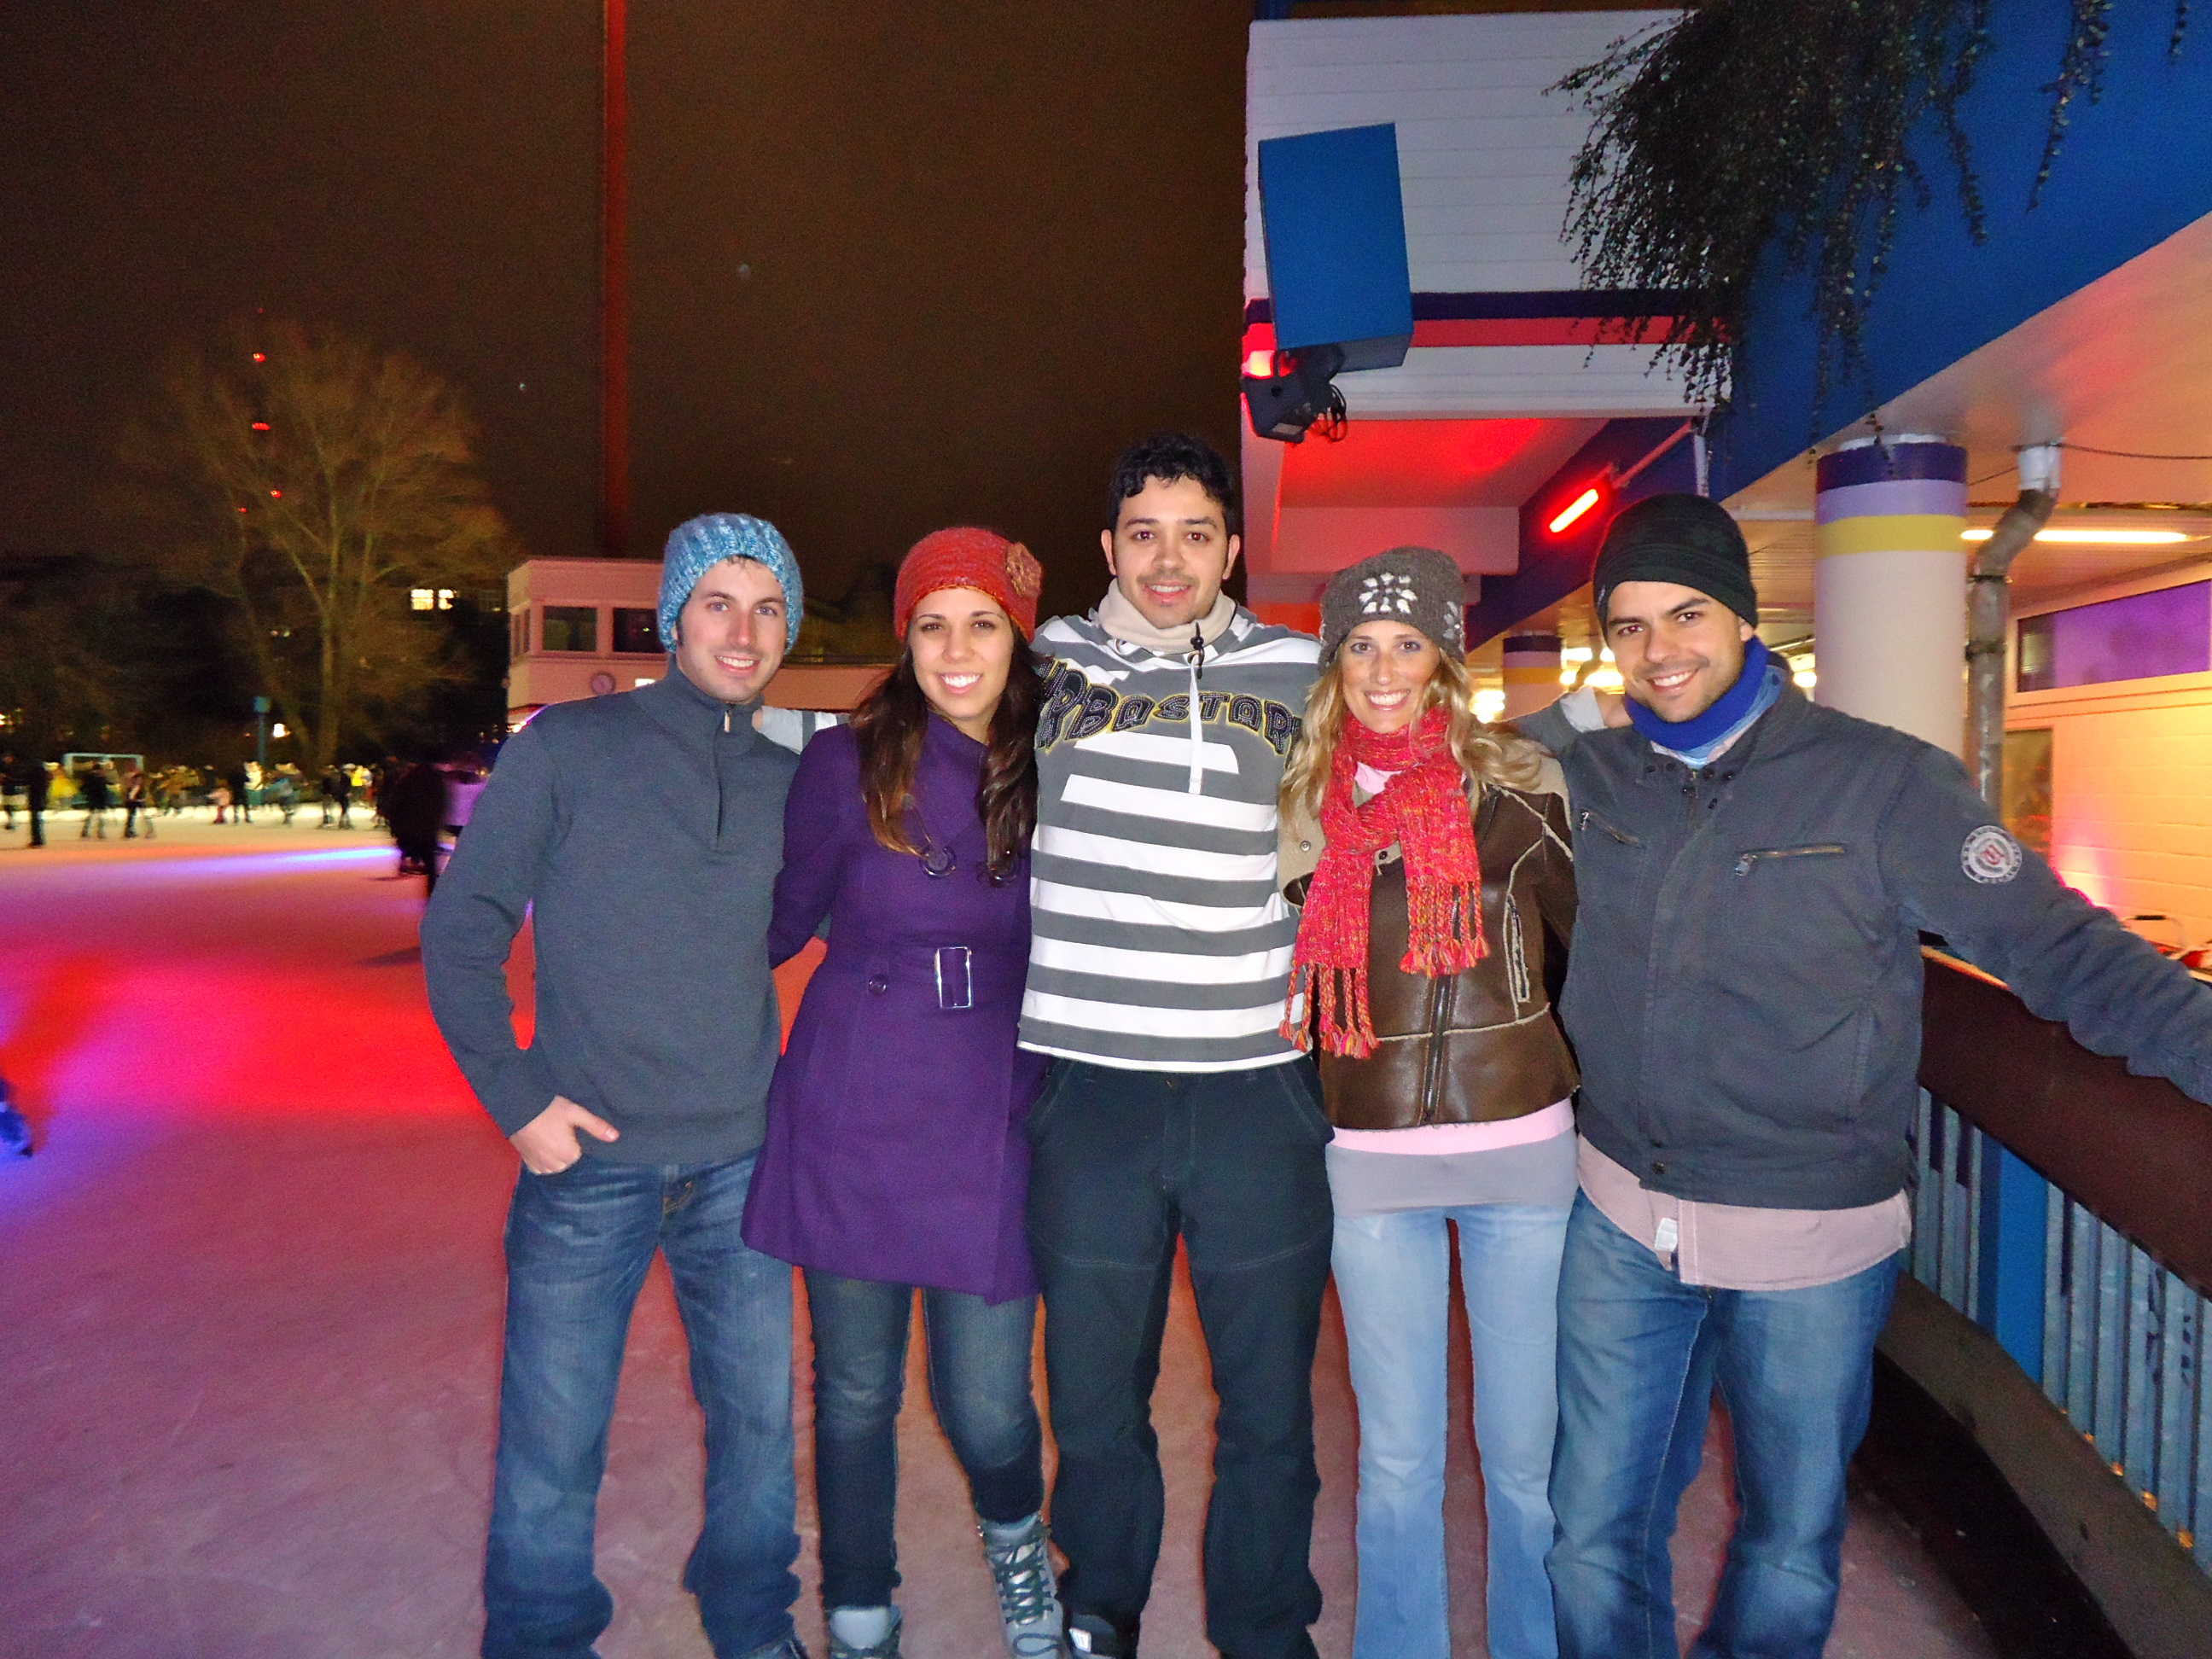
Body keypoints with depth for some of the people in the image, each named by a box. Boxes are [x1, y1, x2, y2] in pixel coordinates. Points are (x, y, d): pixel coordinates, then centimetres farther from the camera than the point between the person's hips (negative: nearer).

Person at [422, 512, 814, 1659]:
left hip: (743, 1165, 3)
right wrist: (515, 1097, -8)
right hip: (586, 1164, -3)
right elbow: (461, 930, -2)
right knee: (551, 1442, 9)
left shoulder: (791, 782, 5)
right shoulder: (566, 747, -4)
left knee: (759, 1419, 14)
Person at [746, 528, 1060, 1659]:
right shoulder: (847, 763, -4)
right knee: (855, 1395, 13)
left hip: (993, 1128, 1)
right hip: (853, 1118, 0)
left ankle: (1015, 1533, 40)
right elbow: (785, 920, 7)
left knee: (987, 1407, 3)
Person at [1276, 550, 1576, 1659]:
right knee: (1396, 1455, 13)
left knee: (1527, 1451, 11)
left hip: (1522, 1147, -1)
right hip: (1370, 1160, 1)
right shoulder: (1307, 806, 3)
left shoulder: (1513, 790, -3)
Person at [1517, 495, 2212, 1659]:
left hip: (1813, 1240, -2)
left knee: (1792, 1542, 20)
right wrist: (1574, 710, -6)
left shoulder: (1882, 781, -12)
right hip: (1621, 1222, 2)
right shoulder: (1590, 770, -2)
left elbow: (2059, 947, -9)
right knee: (1595, 1536, 15)